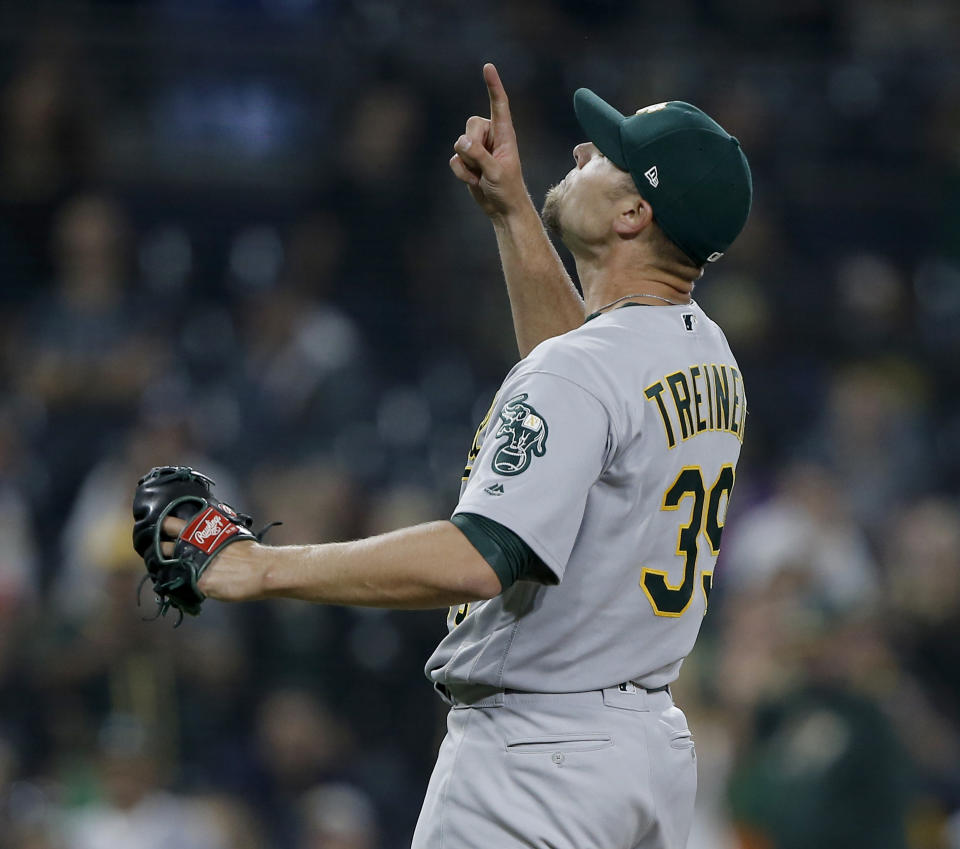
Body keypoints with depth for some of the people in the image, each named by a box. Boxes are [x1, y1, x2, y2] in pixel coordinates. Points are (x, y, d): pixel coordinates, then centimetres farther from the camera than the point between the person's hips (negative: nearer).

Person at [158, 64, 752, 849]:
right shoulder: (708, 355, 8)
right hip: (657, 748, 10)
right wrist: (511, 210, 26)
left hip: (537, 765, -10)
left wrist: (268, 567, -25)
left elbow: (479, 560, -31)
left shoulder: (577, 372, -21)